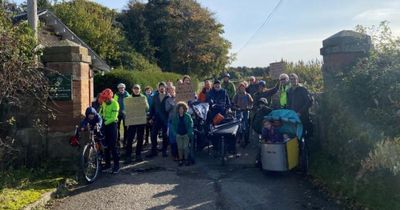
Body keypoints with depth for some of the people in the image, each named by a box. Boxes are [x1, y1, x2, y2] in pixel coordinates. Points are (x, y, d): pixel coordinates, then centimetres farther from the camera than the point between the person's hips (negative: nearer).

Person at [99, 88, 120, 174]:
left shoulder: (115, 104, -16)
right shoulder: (104, 103, 5)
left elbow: (113, 118, -20)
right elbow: (101, 113, 12)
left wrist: (105, 122, -27)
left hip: (112, 125, -7)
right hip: (105, 125, 7)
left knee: (113, 146, -6)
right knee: (105, 145, 11)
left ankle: (116, 165, 2)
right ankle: (107, 163, 23)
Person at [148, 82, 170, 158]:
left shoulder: (168, 97, -4)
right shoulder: (155, 96, 7)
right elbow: (152, 107, 8)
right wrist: (151, 117, 3)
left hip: (165, 119, -2)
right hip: (156, 119, 3)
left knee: (165, 136, 6)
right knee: (153, 135, -1)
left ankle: (164, 151, 18)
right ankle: (153, 151, 9)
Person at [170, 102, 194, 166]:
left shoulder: (188, 116, -5)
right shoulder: (175, 117, 0)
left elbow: (191, 125, -2)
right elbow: (173, 125, 6)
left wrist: (190, 133, -8)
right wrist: (174, 133, -2)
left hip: (186, 134, -2)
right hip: (178, 135, 2)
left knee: (185, 147, -1)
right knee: (180, 148, 4)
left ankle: (186, 159, 10)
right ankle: (180, 160, 13)